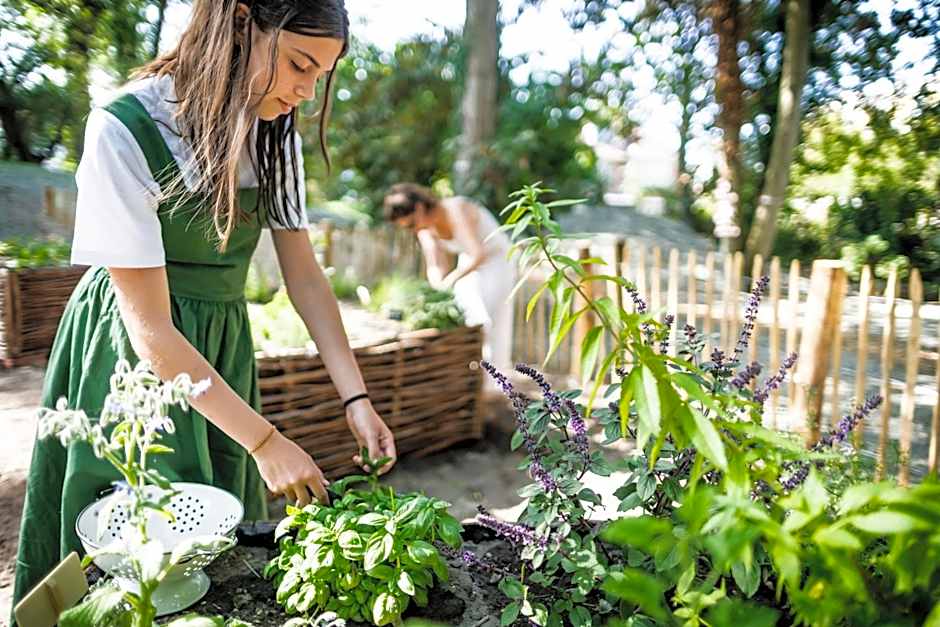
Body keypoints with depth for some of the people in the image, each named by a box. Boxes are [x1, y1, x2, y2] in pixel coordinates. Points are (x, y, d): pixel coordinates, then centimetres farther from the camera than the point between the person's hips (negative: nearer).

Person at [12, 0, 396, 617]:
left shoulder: (275, 133, -5)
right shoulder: (124, 131, -23)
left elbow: (305, 275, -3)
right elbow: (151, 327, -24)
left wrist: (356, 397, -12)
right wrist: (265, 441, -24)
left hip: (223, 346, 5)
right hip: (129, 358, -5)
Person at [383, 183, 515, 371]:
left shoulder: (456, 210, -29)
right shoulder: (424, 226, -7)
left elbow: (479, 255, -37)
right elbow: (435, 268, -10)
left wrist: (452, 278, -40)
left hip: (495, 262, -7)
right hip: (469, 265, 7)